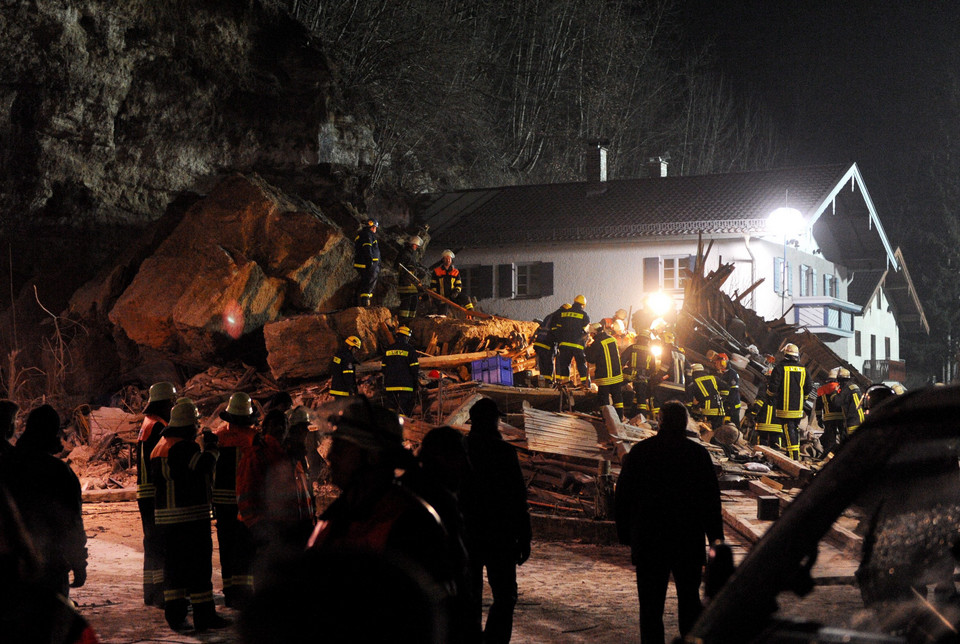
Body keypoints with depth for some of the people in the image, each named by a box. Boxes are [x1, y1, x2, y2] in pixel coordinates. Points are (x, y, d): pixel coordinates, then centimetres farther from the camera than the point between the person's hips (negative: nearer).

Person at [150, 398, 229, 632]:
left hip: (165, 515, 8)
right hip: (192, 516, -8)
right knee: (199, 564, -2)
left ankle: (174, 612, 12)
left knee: (173, 563, 13)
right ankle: (204, 614, 0)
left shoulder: (160, 447, 14)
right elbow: (205, 464, -23)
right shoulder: (185, 447, -15)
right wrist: (211, 446, -6)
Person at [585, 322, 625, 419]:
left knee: (604, 397, 2)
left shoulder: (596, 344, -16)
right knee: (617, 396, 14)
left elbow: (591, 359, -9)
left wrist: (587, 349, 8)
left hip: (604, 377, -6)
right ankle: (620, 416, 16)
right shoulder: (612, 339, 5)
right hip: (617, 374, 6)